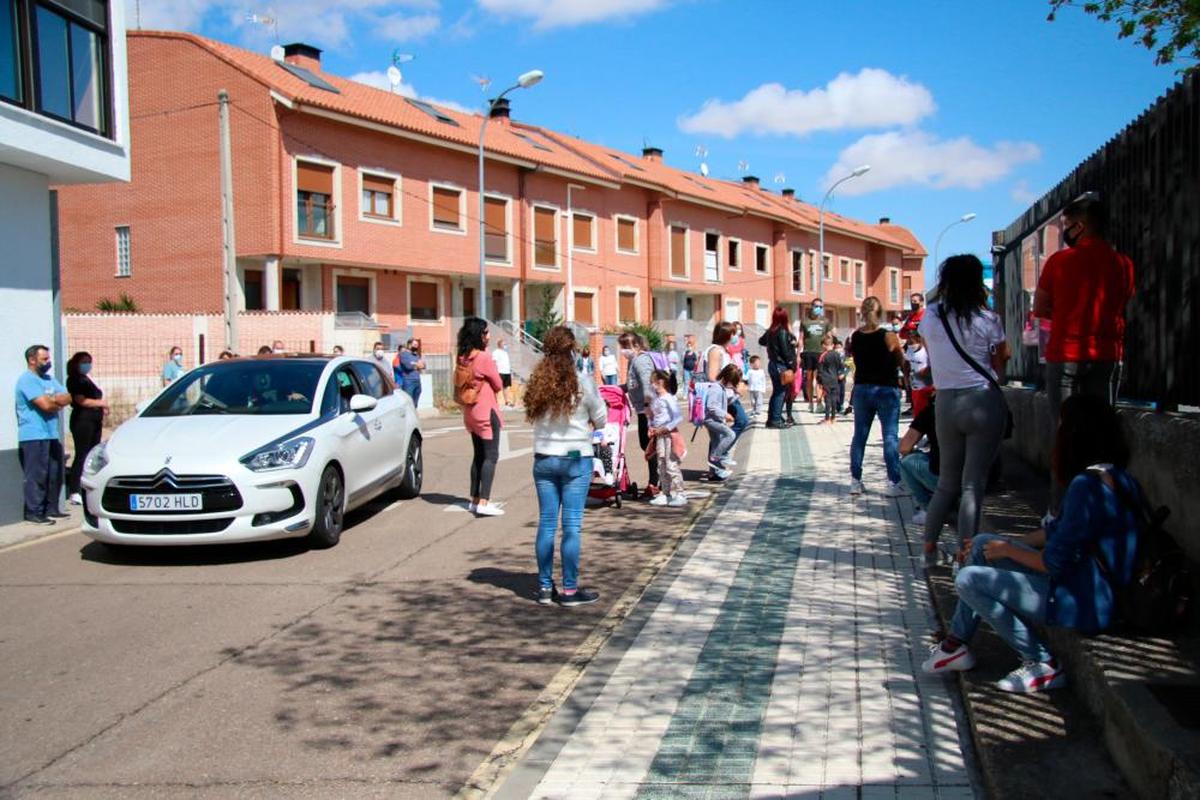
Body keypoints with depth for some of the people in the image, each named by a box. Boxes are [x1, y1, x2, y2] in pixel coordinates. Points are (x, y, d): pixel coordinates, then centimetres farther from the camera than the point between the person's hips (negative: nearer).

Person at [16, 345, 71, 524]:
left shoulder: (49, 379, 18)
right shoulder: (27, 380, -9)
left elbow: (68, 398, 8)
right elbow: (46, 405, -19)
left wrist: (53, 400, -11)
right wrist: (58, 401, 1)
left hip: (51, 435, 9)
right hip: (34, 437, -9)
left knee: (54, 475, 11)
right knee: (37, 476, -7)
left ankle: (51, 509, 19)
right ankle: (34, 513, -2)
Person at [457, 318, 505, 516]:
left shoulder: (463, 358, 6)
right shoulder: (484, 357, -17)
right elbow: (498, 385, -8)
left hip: (470, 412, 8)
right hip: (486, 412, -8)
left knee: (479, 455, 15)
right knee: (491, 456, -7)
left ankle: (475, 500, 18)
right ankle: (483, 503, -13)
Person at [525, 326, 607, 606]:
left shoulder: (537, 383, -2)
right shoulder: (582, 383, -12)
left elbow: (534, 417, 6)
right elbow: (601, 420, -3)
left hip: (544, 459, 4)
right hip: (575, 459, -4)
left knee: (546, 523, 10)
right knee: (572, 525, 2)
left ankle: (545, 587, 18)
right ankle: (570, 590, 9)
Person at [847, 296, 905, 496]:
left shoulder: (855, 336, -2)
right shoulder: (889, 336, -12)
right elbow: (901, 361, 1)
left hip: (862, 389, 4)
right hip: (886, 389, -4)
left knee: (859, 435, 11)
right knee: (890, 436, 0)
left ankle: (855, 481, 14)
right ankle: (894, 483, -2)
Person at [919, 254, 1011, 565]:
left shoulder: (931, 316, 2)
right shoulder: (988, 320, -6)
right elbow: (999, 366, 1)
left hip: (945, 403, 3)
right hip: (984, 402, -3)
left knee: (947, 481, 17)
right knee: (973, 484, 1)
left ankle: (929, 548, 21)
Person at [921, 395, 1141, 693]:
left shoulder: (1088, 485, -25)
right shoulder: (1111, 476, 8)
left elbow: (1054, 563, -23)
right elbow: (1057, 531, 16)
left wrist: (1009, 550, -5)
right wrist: (1007, 544, 14)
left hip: (1083, 603, -11)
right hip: (1088, 587, 11)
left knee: (969, 580, -9)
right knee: (983, 545, 13)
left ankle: (1041, 664, -1)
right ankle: (957, 643, 16)